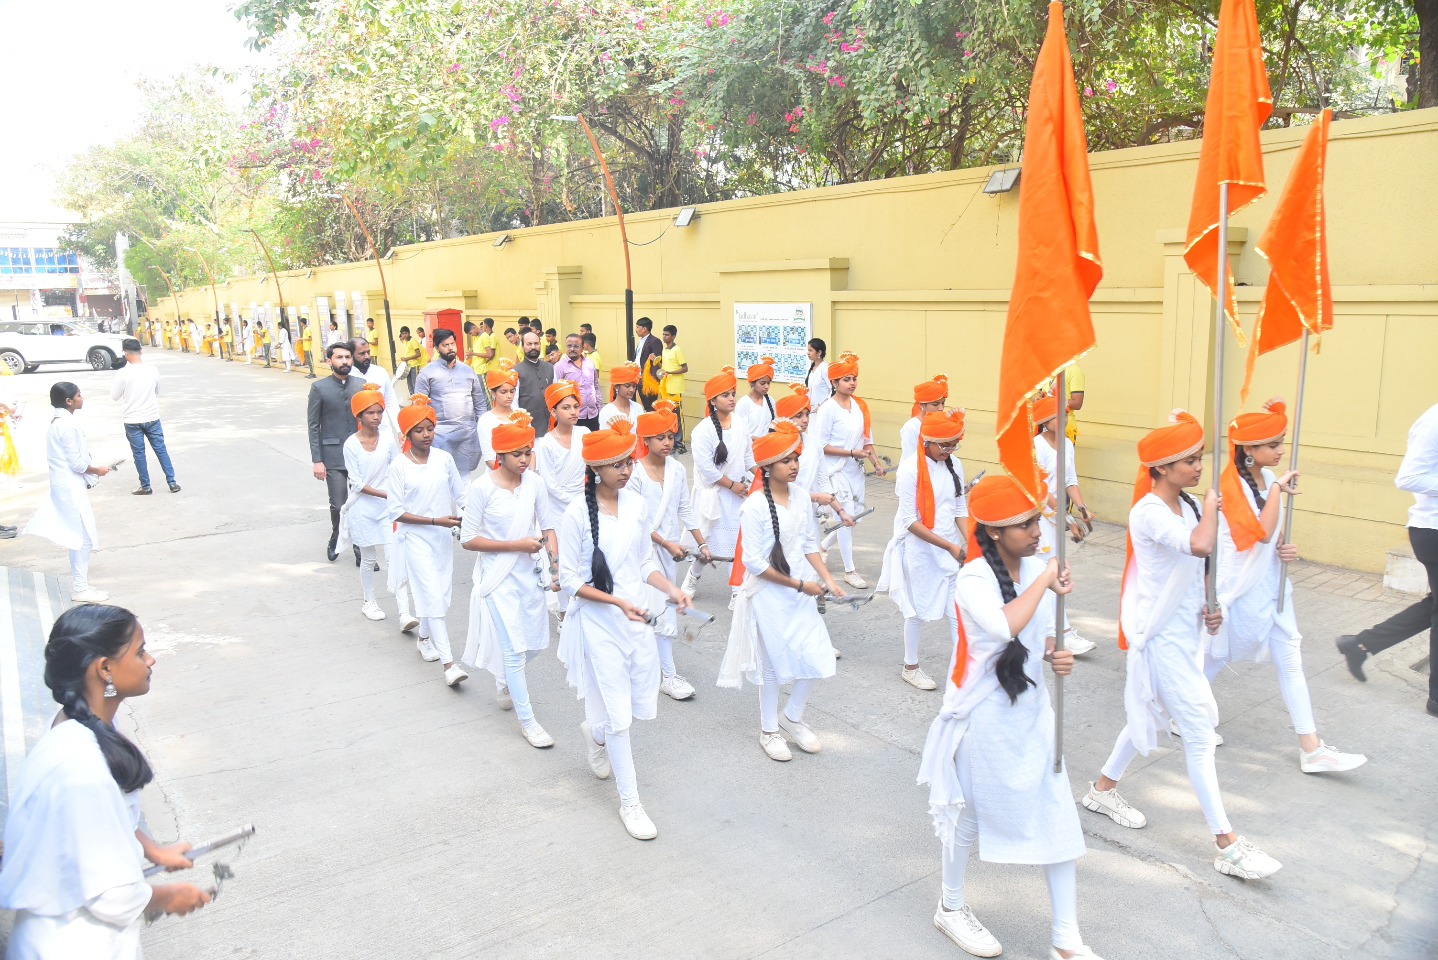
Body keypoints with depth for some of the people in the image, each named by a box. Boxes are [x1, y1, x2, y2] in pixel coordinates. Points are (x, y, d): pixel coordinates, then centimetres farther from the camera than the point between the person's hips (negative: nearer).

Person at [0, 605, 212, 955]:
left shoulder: (83, 729, -5)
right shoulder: (81, 768, -34)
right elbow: (116, 898, -27)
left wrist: (153, 850, 10)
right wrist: (171, 897, -10)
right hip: (76, 947, -8)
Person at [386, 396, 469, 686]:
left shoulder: (444, 459, -1)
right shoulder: (399, 466, -10)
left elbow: (460, 495, 7)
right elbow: (396, 512, -11)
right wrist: (436, 521, -19)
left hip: (444, 536, 4)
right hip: (415, 538, -4)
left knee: (438, 593, 15)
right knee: (433, 597, -9)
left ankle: (424, 637, 43)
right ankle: (449, 663, -11)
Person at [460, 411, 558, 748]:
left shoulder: (534, 482, -3)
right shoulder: (482, 487, -16)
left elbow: (547, 526, 7)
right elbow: (468, 539, -13)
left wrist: (556, 564, -8)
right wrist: (516, 545, -19)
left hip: (530, 572, 5)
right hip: (498, 577, -5)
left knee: (536, 642, 15)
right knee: (514, 648, -3)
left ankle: (505, 680, 47)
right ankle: (527, 721, 12)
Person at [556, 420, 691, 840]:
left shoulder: (636, 505, 1)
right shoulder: (578, 514, -15)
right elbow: (570, 580, -12)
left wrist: (671, 589, -7)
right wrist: (618, 602, -23)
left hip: (638, 619, 6)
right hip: (599, 623, -5)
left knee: (644, 703, 14)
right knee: (619, 713, 0)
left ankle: (596, 733, 47)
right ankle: (629, 801, 18)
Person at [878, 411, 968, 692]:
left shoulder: (954, 465, 0)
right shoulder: (911, 469, -18)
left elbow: (961, 510, 8)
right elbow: (909, 521, -19)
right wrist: (949, 546, -22)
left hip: (951, 549, 5)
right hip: (919, 550, -5)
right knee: (917, 610, 11)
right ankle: (910, 668, 30)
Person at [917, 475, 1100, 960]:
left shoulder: (1038, 568, -2)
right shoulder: (974, 579, -23)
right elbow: (1005, 628, -43)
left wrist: (1058, 657, -10)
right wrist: (1044, 581, -31)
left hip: (1032, 709, 6)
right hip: (983, 716, -6)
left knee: (1058, 821, 9)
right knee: (970, 814, 14)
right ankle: (951, 907, 39)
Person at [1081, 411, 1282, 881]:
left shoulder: (1187, 506, 5)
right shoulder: (1149, 512, -22)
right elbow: (1202, 545, -40)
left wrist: (1207, 608, 0)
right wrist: (1212, 506, -22)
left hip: (1183, 630, 9)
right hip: (1161, 635, -9)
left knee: (1150, 716, 21)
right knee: (1199, 733, -3)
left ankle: (1103, 789, 39)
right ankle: (1229, 846, 6)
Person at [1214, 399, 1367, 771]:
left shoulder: (1268, 477, 4)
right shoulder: (1231, 482, -19)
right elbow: (1261, 531, -30)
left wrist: (1287, 548, -4)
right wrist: (1278, 489, -22)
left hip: (1271, 583, 7)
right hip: (1241, 587, -7)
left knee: (1291, 660, 7)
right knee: (1218, 655, 9)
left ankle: (1312, 749, 12)